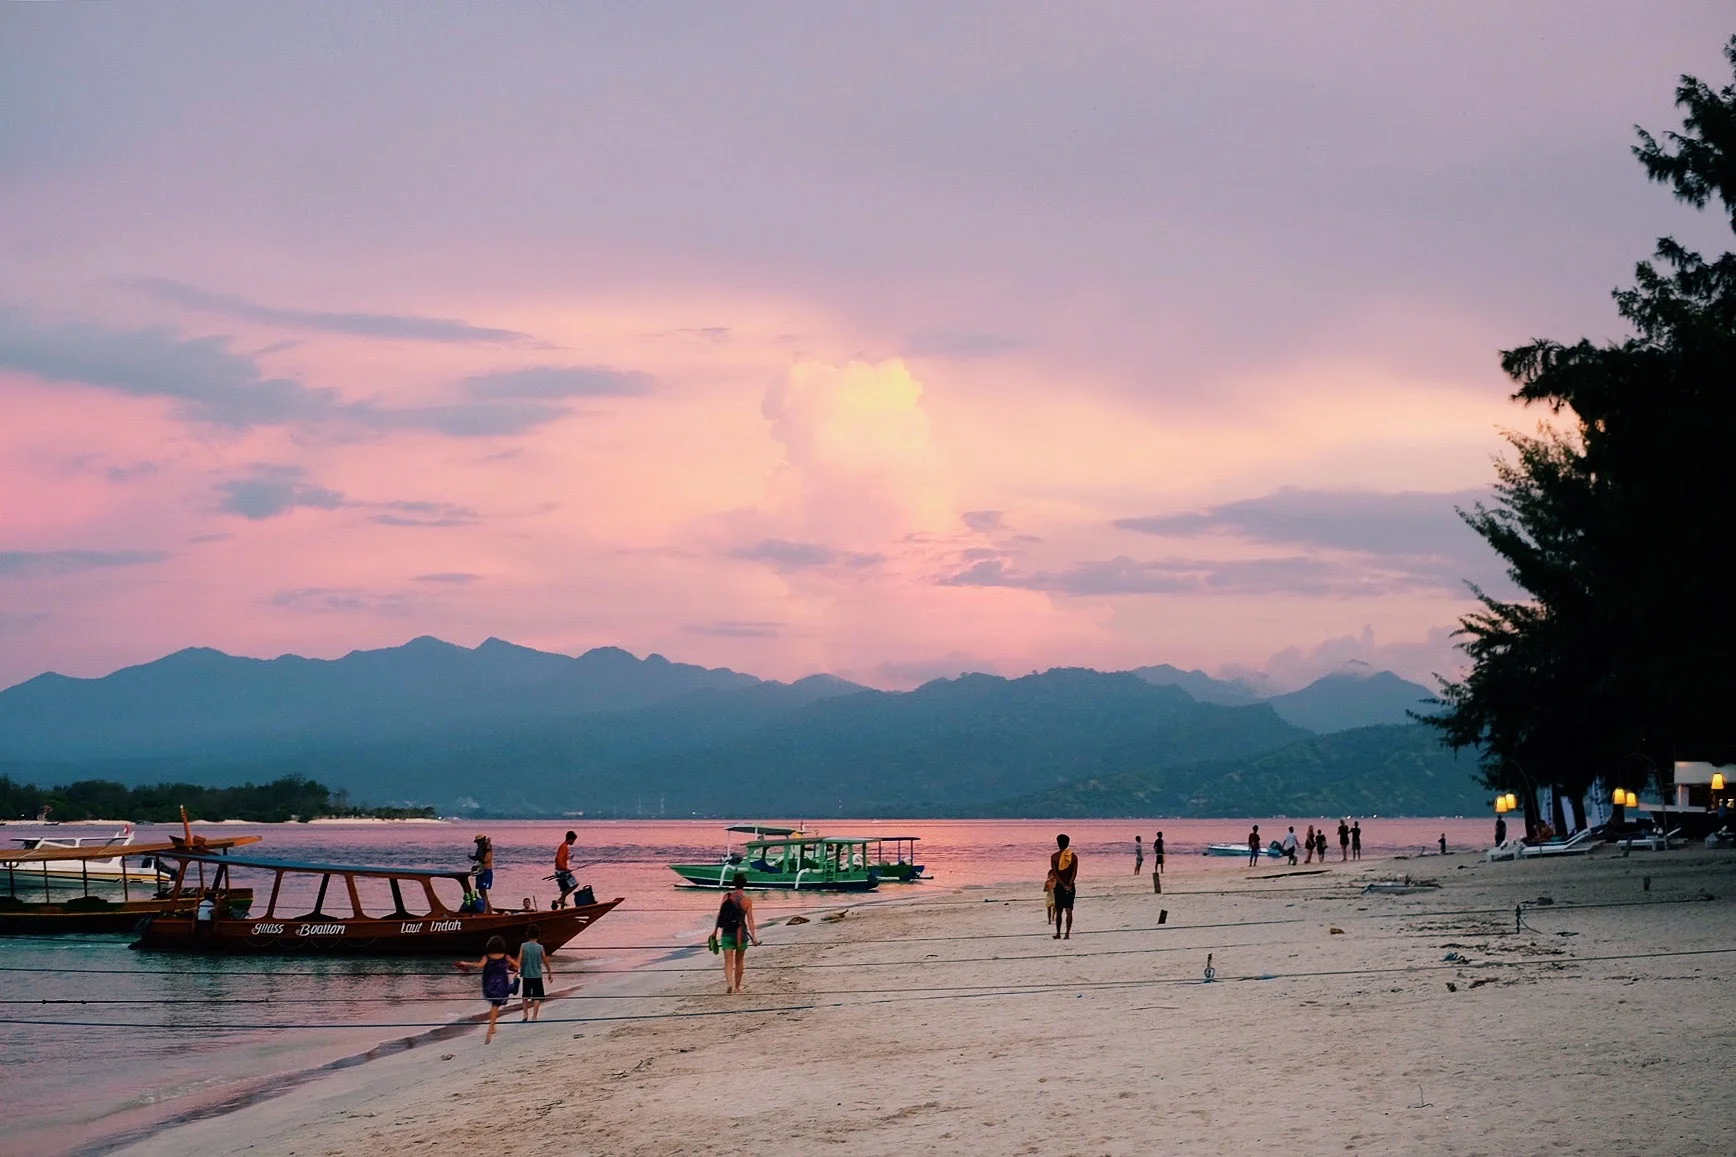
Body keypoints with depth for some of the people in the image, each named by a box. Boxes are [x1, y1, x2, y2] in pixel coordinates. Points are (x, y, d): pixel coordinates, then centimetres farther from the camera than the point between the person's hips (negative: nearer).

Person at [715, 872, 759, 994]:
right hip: (741, 933, 0)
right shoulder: (747, 900, -7)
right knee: (739, 961, 17)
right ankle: (737, 987, 25)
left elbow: (719, 915, -1)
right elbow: (749, 919, -9)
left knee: (728, 961, -1)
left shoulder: (727, 897, -2)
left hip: (727, 933, 0)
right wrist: (753, 937, -6)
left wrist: (715, 931, 7)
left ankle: (729, 982, -24)